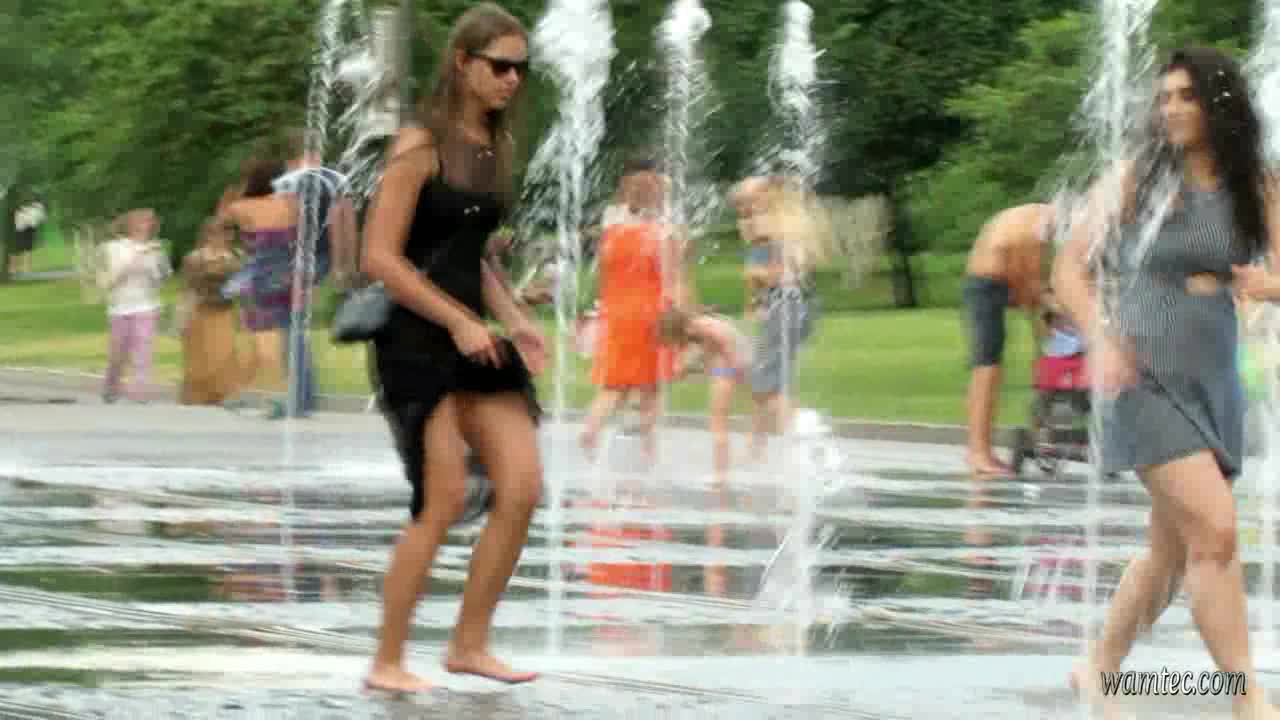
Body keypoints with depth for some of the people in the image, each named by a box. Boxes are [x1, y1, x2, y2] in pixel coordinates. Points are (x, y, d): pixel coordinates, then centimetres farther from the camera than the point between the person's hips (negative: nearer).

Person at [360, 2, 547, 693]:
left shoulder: (495, 147, 13)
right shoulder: (422, 146, -10)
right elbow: (381, 258, -14)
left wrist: (515, 319, 9)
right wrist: (458, 320, -15)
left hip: (475, 338, 8)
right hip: (417, 343, -8)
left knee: (522, 486, -1)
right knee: (444, 501, -11)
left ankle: (470, 643, 10)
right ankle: (386, 662, -1)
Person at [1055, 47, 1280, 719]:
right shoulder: (1134, 178, -4)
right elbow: (1070, 267, -1)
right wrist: (1099, 340, -16)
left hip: (1215, 381, 5)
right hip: (1146, 378, -5)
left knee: (1174, 549, 13)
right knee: (1215, 531, -17)